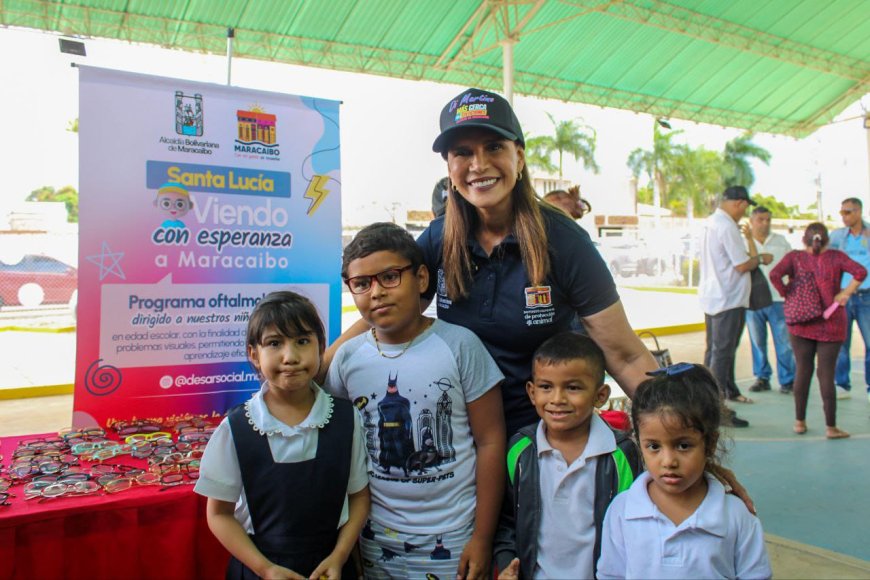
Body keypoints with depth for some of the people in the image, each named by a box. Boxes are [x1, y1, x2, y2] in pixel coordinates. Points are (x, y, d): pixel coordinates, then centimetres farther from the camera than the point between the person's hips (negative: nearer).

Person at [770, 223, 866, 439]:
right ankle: (831, 427, 9)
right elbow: (860, 272, -16)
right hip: (830, 324, -1)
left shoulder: (794, 256, -2)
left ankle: (799, 422, 17)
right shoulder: (835, 257, -3)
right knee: (826, 373, 3)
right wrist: (845, 293, -7)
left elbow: (774, 275, -17)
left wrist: (787, 295, -4)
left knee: (802, 370, 11)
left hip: (800, 323, 1)